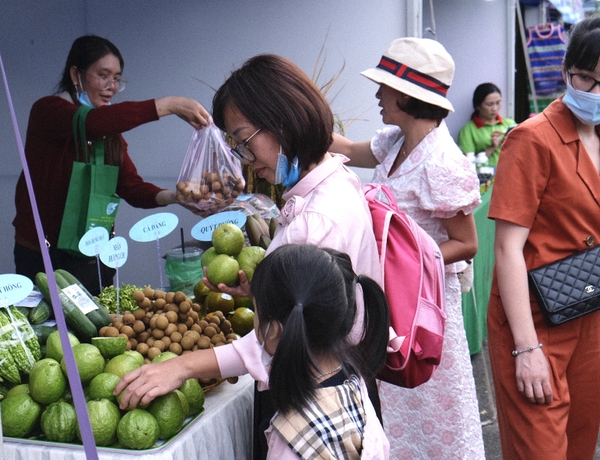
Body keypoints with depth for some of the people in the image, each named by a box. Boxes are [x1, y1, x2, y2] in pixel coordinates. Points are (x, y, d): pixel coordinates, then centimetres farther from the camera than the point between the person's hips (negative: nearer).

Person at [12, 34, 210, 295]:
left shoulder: (111, 132, 11)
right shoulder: (48, 111, -9)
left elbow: (131, 187, 1)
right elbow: (89, 123, -30)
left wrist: (174, 197, -19)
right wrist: (168, 105, -33)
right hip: (44, 256, -6)